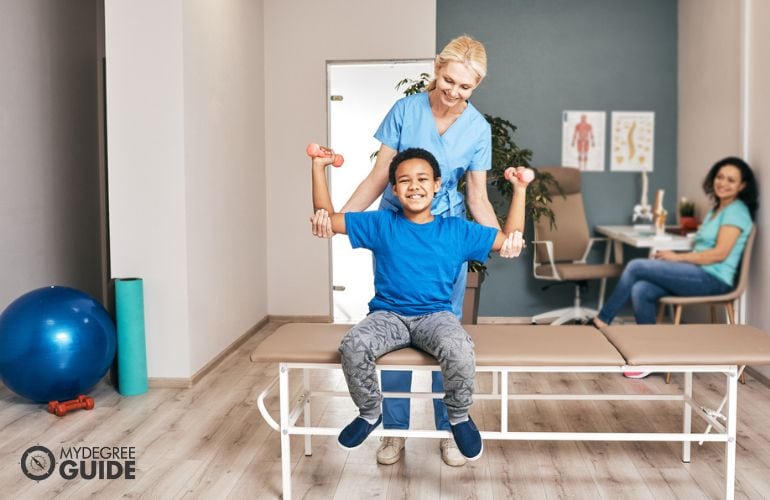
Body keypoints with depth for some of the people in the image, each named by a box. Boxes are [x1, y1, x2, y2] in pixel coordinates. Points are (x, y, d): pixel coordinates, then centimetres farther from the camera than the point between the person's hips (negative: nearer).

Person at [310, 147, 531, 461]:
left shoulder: (457, 230, 8)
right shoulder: (380, 224, 7)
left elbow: (509, 240, 12)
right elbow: (328, 219, 9)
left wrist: (519, 190, 5)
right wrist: (319, 168, 2)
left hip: (436, 315, 0)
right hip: (388, 315, 1)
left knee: (458, 349, -35)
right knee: (353, 345, -32)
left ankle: (459, 416, -3)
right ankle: (370, 412, -1)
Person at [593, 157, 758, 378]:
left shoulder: (736, 211, -7)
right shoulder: (716, 209, 21)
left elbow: (719, 254, -17)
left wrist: (677, 257, -13)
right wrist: (677, 257, 0)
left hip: (713, 279, -8)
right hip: (699, 275, 8)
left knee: (636, 267, -17)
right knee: (640, 290, -16)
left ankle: (603, 320, -5)